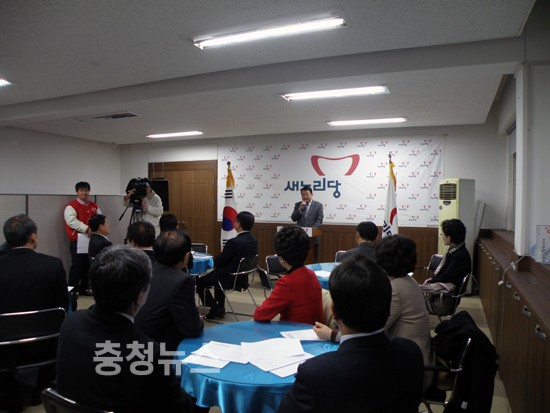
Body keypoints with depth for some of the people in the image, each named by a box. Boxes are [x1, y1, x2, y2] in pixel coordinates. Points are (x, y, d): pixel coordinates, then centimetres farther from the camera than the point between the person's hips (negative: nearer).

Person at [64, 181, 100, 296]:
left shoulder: (94, 206, 14)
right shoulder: (71, 206, -5)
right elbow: (72, 221, -19)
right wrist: (87, 229, -27)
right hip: (77, 240, -6)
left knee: (88, 265, 10)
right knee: (77, 265, -6)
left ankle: (84, 288, 21)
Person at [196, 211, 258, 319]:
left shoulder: (234, 242, -28)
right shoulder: (254, 240, -2)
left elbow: (218, 261, -17)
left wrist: (212, 259, 5)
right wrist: (217, 259, 10)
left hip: (231, 280, -8)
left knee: (199, 282, 10)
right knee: (217, 274, 35)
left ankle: (214, 310, 15)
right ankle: (220, 308, 36)